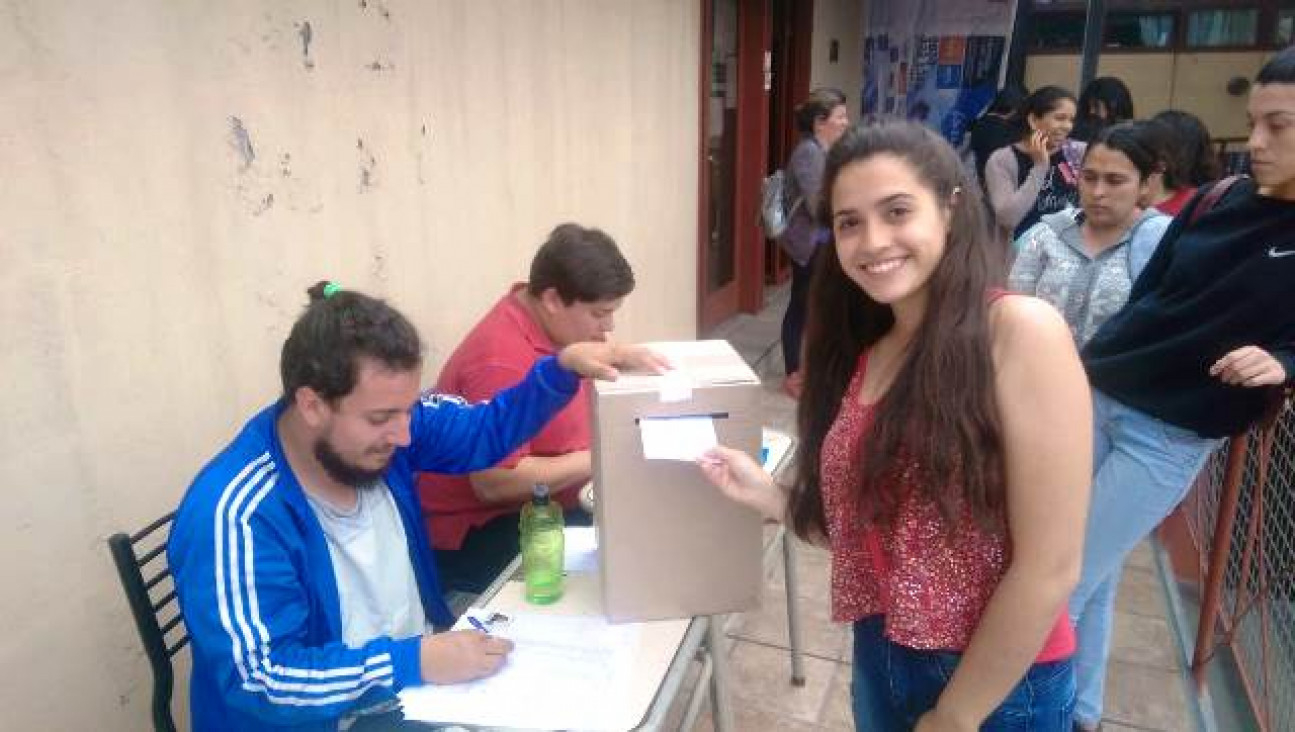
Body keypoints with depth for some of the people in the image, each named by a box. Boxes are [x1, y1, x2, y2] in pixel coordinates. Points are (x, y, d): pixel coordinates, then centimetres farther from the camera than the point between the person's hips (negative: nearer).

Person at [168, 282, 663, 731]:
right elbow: (261, 681, -27)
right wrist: (414, 661, -32)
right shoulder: (238, 515, -26)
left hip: (422, 675, 7)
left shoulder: (376, 424, -7)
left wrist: (564, 367, -10)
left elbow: (486, 431, 4)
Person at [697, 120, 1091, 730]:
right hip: (880, 662, 6)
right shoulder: (862, 355, 2)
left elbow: (1050, 568, -19)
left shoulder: (1021, 330, -18)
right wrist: (766, 496, -8)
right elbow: (862, 527, 6)